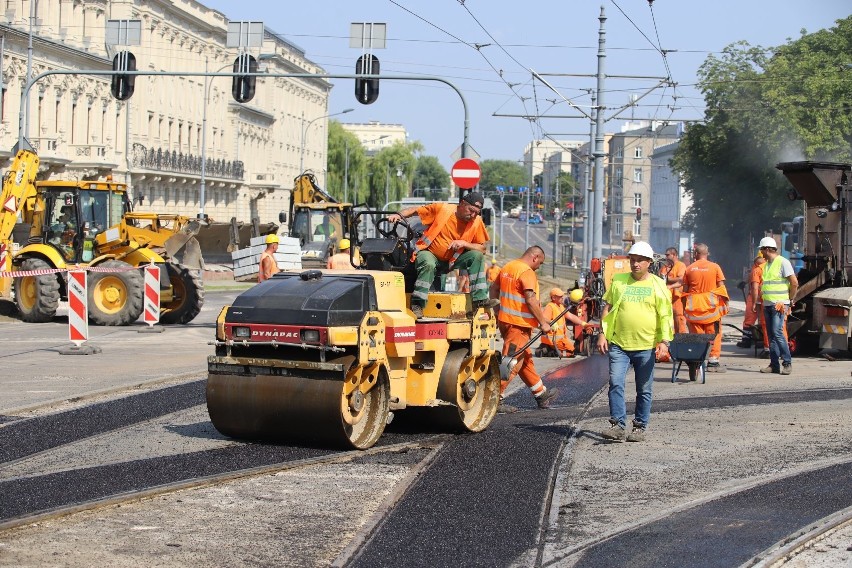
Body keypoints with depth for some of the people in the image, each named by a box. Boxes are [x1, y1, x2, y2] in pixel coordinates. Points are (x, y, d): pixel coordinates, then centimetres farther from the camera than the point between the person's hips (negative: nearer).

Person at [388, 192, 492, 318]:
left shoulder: (476, 222, -5)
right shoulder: (442, 208, -12)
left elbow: (482, 249, -4)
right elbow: (415, 210, -4)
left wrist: (464, 243, -20)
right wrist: (398, 215, -22)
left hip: (451, 260, 4)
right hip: (429, 253, -4)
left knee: (477, 256, -17)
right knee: (428, 265, -37)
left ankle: (479, 299, -17)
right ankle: (417, 304, -32)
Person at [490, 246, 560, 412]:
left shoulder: (508, 267, 13)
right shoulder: (527, 272, -15)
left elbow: (493, 289, 21)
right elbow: (531, 300, -23)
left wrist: (496, 311, 27)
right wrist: (543, 323, -17)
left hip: (504, 320, 10)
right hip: (518, 324, -10)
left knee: (526, 359, 18)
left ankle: (541, 394, 29)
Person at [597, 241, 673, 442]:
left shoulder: (657, 285, 3)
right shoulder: (618, 281, 8)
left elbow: (666, 316, 1)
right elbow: (607, 308, 12)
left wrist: (664, 341, -8)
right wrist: (603, 334, 3)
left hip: (646, 346, -1)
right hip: (618, 344, 1)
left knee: (644, 390, 5)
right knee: (615, 384, -9)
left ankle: (640, 427, 15)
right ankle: (618, 425, -5)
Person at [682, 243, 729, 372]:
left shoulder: (689, 269, 3)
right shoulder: (715, 267, -2)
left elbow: (685, 290, 5)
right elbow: (721, 287, -3)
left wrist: (685, 308, 12)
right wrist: (724, 304, 6)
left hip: (694, 308, 2)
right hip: (711, 306, -1)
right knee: (714, 335, 5)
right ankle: (713, 362, 2)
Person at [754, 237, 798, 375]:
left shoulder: (783, 262, -8)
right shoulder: (766, 264, 16)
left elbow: (794, 283, -10)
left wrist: (791, 300, -5)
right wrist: (756, 302, 19)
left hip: (779, 304, -8)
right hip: (767, 305, 8)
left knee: (777, 332, -15)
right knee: (771, 335, 6)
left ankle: (787, 363, -9)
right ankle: (774, 365, 9)